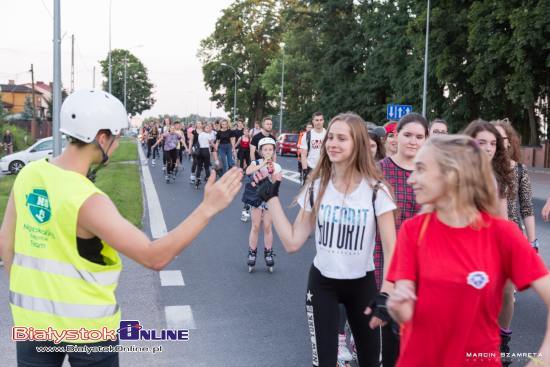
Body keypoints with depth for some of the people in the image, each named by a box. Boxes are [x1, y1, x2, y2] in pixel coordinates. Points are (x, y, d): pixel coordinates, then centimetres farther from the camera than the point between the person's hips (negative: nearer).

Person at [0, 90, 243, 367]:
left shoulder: (27, 174, -6)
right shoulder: (88, 201, -26)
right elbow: (155, 257, -27)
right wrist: (208, 208, -24)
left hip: (31, 317, 6)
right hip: (86, 325, -5)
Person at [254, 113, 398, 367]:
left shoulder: (375, 189, -13)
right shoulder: (316, 186, -5)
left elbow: (390, 248, -9)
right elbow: (292, 242, -8)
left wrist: (386, 294, -19)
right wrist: (271, 197, -8)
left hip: (362, 284, -1)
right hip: (322, 283, 1)